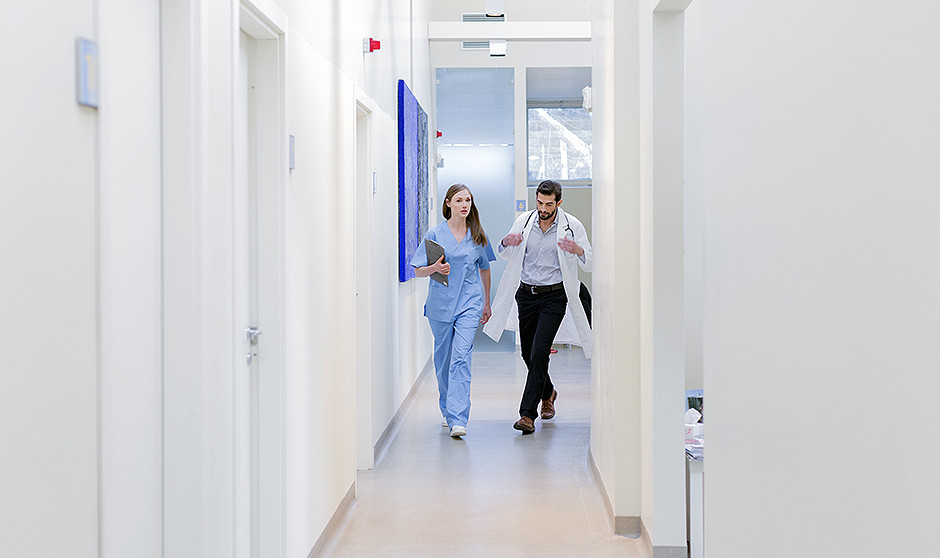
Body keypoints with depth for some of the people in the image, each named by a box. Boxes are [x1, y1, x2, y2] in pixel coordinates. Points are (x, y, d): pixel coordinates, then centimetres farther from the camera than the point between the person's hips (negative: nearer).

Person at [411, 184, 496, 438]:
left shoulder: (478, 235, 6)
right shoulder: (435, 234, 0)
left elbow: (484, 269, 17)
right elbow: (418, 270, 2)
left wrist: (486, 303, 19)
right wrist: (435, 268, -19)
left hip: (469, 303, 0)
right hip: (441, 302, 1)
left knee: (461, 357, -13)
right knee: (443, 358, 11)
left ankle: (458, 420, -18)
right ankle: (447, 409, 31)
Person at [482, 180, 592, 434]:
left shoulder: (572, 226, -6)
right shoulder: (524, 221, 2)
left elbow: (590, 263, -5)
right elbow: (505, 254, 14)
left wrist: (578, 250, -27)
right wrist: (506, 242, -10)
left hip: (554, 297, -4)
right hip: (526, 294, 4)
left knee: (539, 351, -15)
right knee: (528, 353, 12)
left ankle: (528, 414, -11)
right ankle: (547, 393, 41)